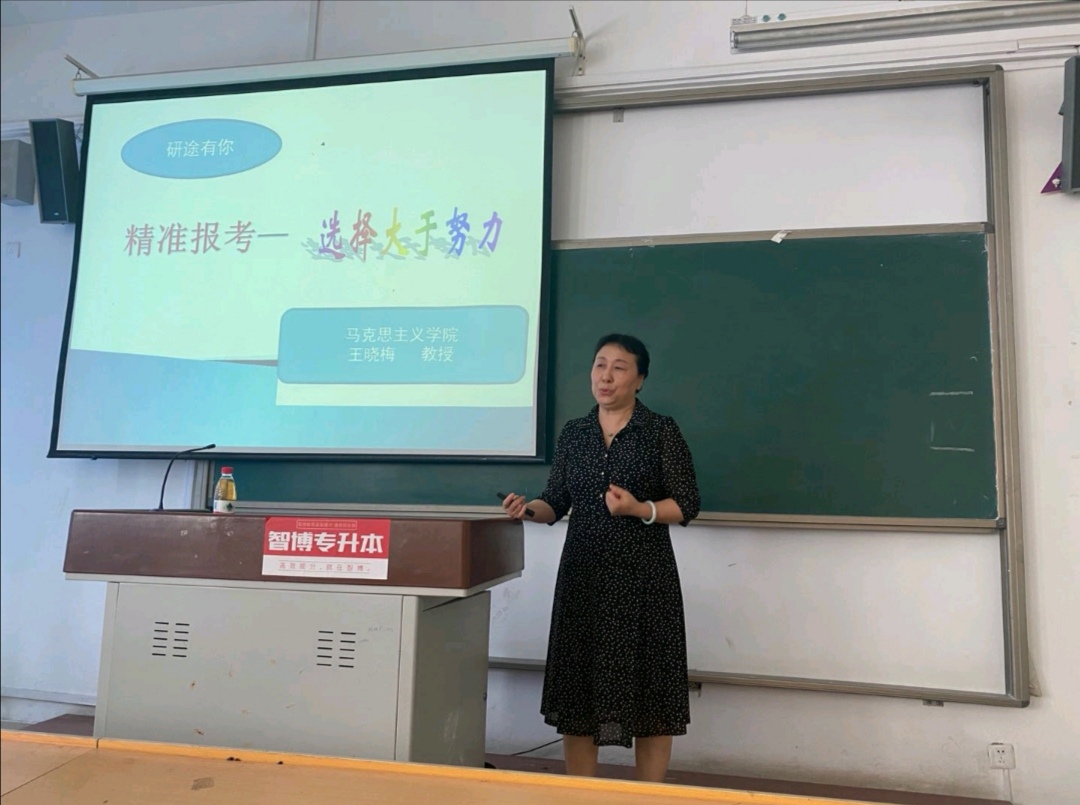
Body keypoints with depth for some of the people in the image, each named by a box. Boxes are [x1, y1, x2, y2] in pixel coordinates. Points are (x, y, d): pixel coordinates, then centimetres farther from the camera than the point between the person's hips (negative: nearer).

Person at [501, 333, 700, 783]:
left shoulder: (661, 431, -1)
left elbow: (687, 504, -4)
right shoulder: (573, 434, 10)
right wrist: (529, 509, -10)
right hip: (583, 574, 4)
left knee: (648, 692, 0)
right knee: (577, 690, 6)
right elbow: (557, 503, 10)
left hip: (643, 576, -3)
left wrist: (639, 509, -20)